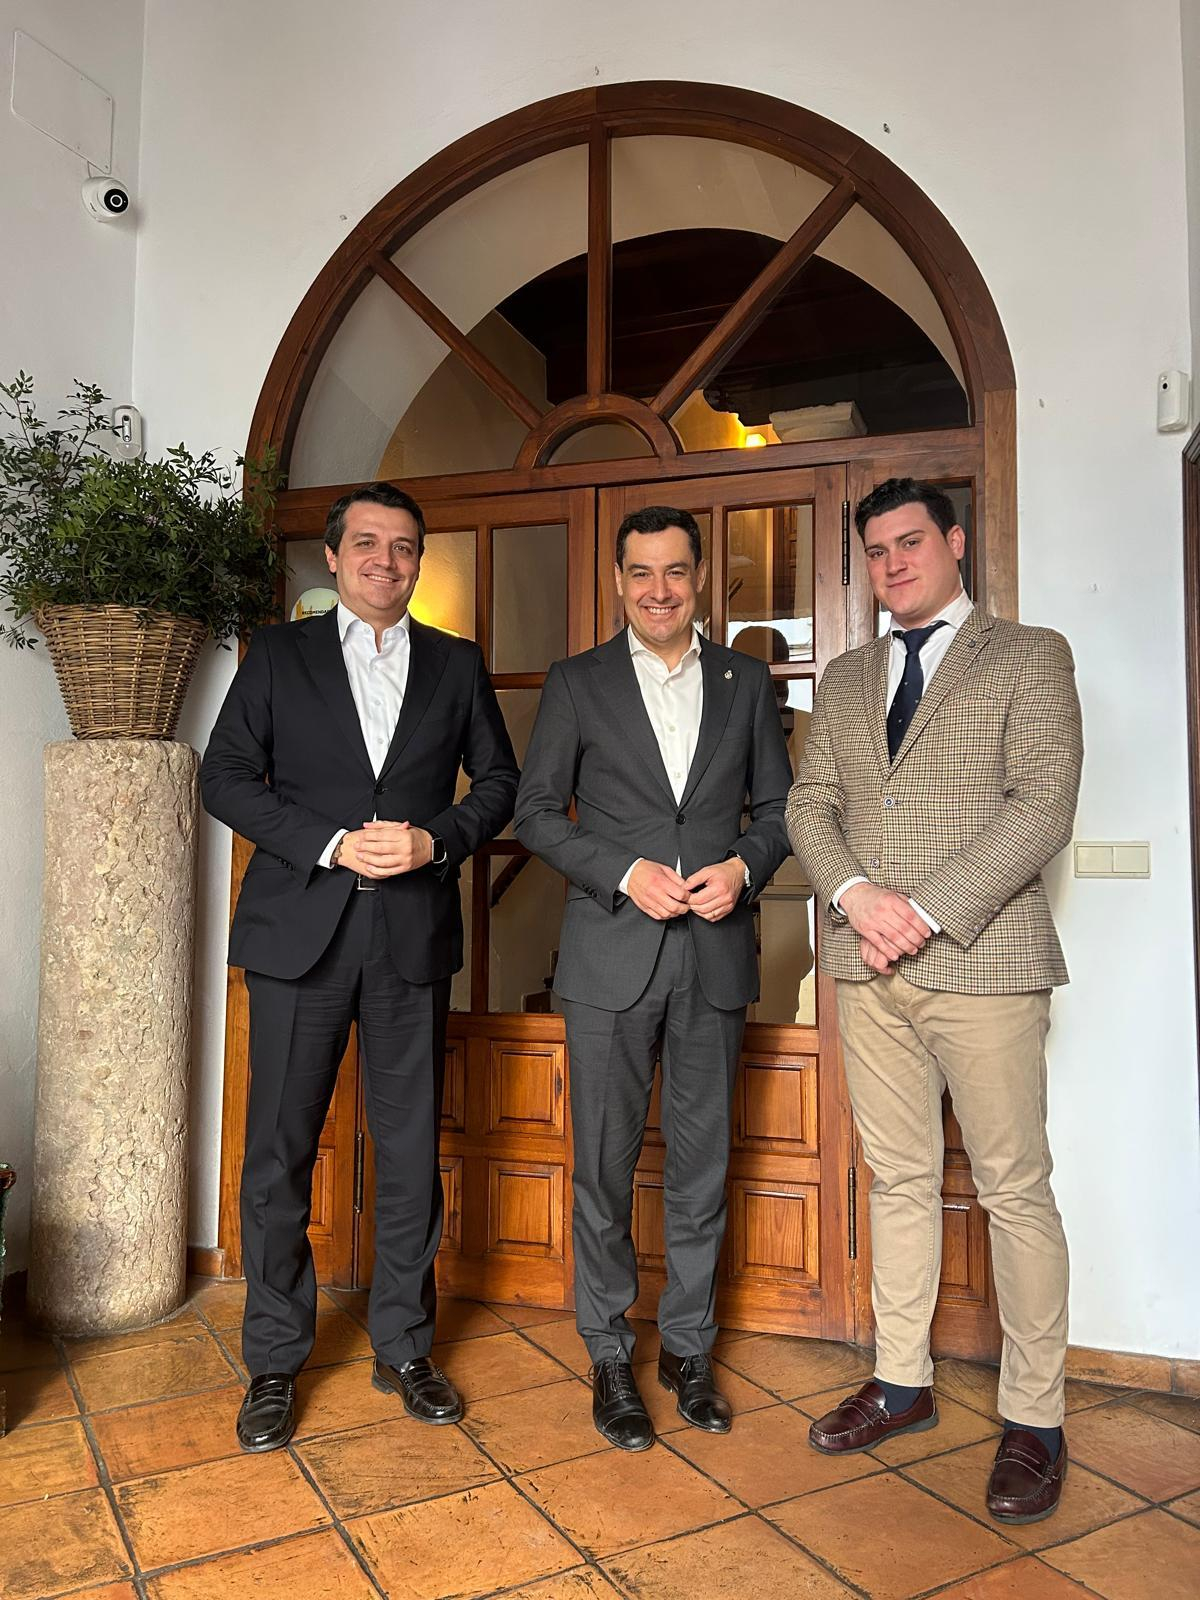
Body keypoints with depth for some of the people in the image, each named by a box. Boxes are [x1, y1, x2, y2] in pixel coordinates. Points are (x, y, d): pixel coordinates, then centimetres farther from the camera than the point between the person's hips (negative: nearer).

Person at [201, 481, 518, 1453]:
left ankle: (404, 1349, 26)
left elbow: (500, 781, 10)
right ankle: (275, 1362, 23)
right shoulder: (277, 654, 7)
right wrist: (331, 845, -12)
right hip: (300, 932, -1)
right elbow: (226, 778, 1)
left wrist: (435, 840, -9)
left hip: (413, 935, 1)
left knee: (412, 1153, 8)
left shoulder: (457, 664, 11)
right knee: (280, 1153, 5)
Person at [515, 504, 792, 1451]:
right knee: (605, 1166, 6)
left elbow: (779, 805, 11)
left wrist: (744, 867, -9)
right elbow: (536, 812, 1)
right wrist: (625, 872, -12)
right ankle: (610, 1357, 24)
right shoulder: (577, 683, 4)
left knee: (702, 1162, 11)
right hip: (611, 954, -1)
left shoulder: (747, 682, 9)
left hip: (716, 953, 2)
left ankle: (689, 1348, 30)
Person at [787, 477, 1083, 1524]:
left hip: (981, 960, -4)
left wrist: (927, 912, -17)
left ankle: (1034, 1418, 20)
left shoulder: (1030, 657, 2)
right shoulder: (845, 679, 17)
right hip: (869, 967, 5)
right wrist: (855, 894, -10)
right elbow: (808, 804, 9)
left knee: (1016, 1191, 4)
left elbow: (1042, 807, -9)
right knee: (901, 1180, 14)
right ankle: (903, 1381, 28)